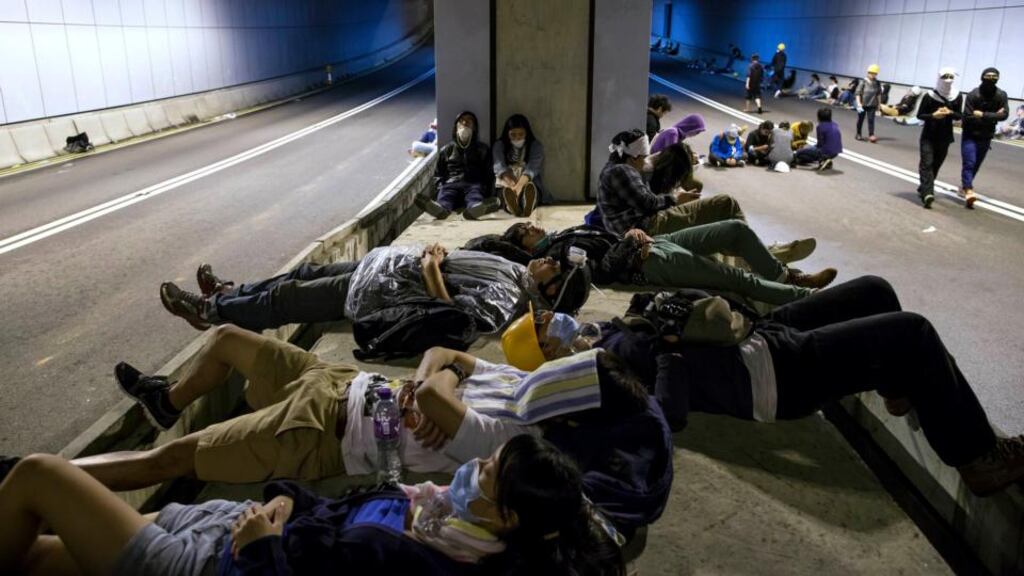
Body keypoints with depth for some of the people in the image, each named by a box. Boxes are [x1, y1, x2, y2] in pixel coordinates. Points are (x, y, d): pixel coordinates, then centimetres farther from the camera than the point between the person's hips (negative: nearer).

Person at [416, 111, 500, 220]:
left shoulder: (483, 149, 25)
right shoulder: (446, 150, 27)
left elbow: (488, 174, 17)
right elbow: (438, 174, 25)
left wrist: (484, 189, -4)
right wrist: (441, 187, 3)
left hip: (474, 184, 0)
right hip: (451, 184, 1)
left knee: (475, 197, -39)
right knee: (445, 194, -37)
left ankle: (474, 208, -75)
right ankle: (441, 208, -72)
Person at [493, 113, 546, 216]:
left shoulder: (536, 145, 4)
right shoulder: (499, 145, 8)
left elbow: (532, 168, -16)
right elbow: (500, 167, -11)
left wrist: (519, 186, -37)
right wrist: (513, 186, -33)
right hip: (506, 186, 1)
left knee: (530, 188, -37)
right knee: (506, 191, -35)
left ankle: (527, 208, -71)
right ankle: (513, 206, -69)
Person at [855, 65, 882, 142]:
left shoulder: (877, 83, 0)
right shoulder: (863, 82, -10)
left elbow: (878, 94, 10)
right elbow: (858, 93, -12)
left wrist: (878, 104, 12)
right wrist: (859, 104, -20)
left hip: (872, 105, 2)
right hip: (863, 105, -2)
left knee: (871, 120, -6)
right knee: (860, 120, 9)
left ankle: (871, 135, -9)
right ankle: (858, 134, 24)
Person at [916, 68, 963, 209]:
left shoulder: (957, 97, -1)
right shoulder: (929, 96, -10)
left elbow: (959, 116, 4)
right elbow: (920, 115, -5)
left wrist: (950, 112, -17)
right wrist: (933, 115, -23)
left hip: (945, 137, 3)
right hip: (928, 136, -3)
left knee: (936, 165, 10)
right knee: (927, 164, -14)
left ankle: (923, 189, 27)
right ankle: (927, 193, -24)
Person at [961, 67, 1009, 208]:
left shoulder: (1001, 95, -5)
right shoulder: (973, 95, -16)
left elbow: (1004, 114, -14)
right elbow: (968, 117, -20)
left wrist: (983, 115, -23)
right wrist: (992, 117, -17)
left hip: (986, 137, 4)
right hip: (970, 135, -4)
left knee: (976, 165, 13)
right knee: (969, 163, -15)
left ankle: (964, 186, 29)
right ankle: (968, 191, -22)